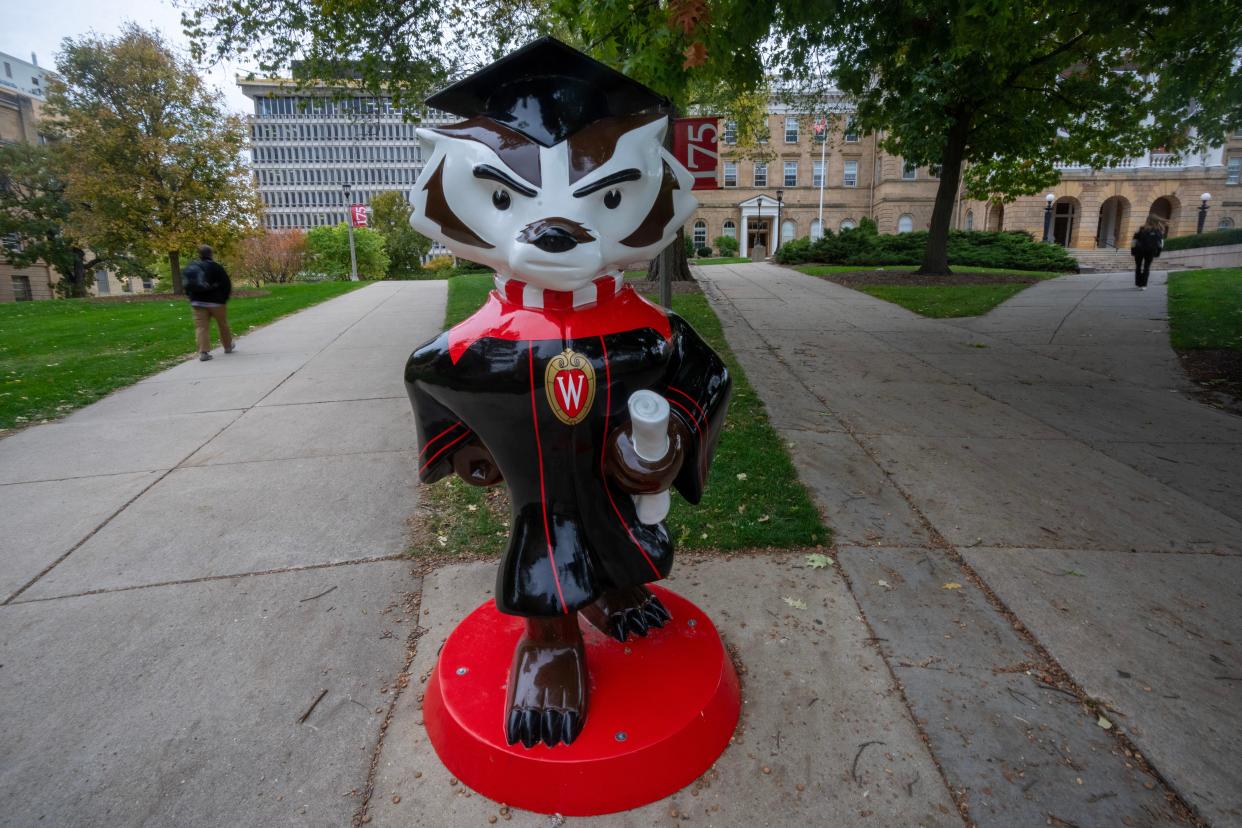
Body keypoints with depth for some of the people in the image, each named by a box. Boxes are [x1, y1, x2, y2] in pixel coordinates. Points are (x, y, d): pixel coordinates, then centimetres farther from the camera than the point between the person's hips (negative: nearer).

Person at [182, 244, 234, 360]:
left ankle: (203, 351, -9)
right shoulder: (215, 267, -10)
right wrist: (224, 298, 5)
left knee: (201, 326, 1)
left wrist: (192, 297, 17)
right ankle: (228, 346, 28)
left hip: (197, 302, 4)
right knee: (223, 324, 14)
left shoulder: (189, 267, 7)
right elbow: (226, 284, -8)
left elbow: (186, 285, 10)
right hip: (215, 302, -3)